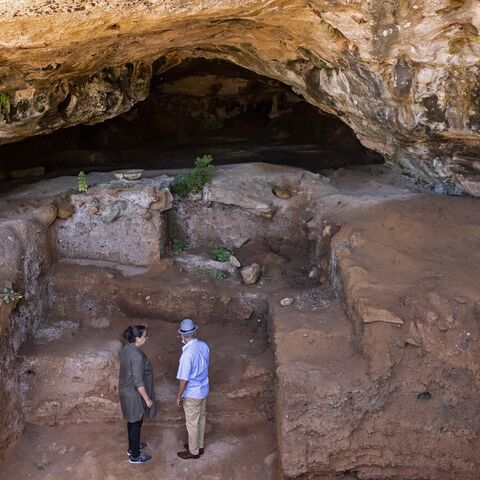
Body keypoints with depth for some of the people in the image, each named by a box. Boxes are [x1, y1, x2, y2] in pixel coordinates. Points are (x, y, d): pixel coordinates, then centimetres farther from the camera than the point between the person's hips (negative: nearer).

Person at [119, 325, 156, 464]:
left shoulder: (125, 349, -3)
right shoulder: (137, 356, -32)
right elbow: (138, 383, -27)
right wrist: (147, 399, -17)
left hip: (125, 390, 9)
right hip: (134, 395, -9)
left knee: (132, 421, 25)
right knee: (136, 423, 9)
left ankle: (132, 447, 44)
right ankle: (135, 456, 24)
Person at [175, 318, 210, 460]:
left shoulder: (187, 354, -30)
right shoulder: (204, 346, -6)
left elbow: (184, 379, -24)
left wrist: (179, 396, -11)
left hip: (192, 394, -8)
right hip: (203, 390, 8)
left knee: (192, 423, 11)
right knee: (201, 419, 23)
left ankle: (193, 451, 27)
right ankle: (199, 445, 40)